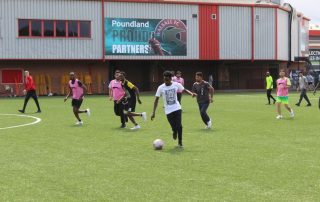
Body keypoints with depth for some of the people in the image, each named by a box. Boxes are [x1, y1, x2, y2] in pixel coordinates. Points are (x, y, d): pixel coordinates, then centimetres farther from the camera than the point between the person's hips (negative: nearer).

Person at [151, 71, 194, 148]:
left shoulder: (176, 85, -4)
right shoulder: (161, 88, -7)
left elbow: (184, 90, 10)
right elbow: (156, 99, -2)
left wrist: (191, 93, -10)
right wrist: (153, 112, -6)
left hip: (177, 108, 1)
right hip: (168, 110, -1)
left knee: (179, 126, -8)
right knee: (174, 127, -7)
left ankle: (180, 142, 12)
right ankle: (174, 132, 32)